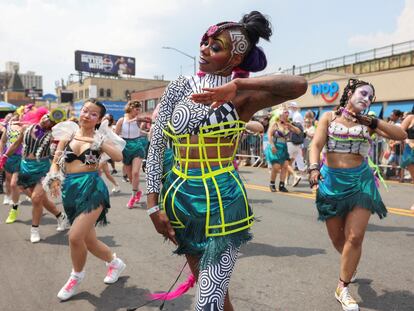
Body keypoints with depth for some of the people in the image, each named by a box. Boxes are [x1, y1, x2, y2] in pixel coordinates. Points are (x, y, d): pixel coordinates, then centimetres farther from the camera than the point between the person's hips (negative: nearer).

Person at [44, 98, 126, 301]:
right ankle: (115, 262, 39)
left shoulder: (100, 137, -2)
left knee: (75, 237, -14)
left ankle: (77, 276, 16)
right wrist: (53, 179, -8)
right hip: (71, 190, 5)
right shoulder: (68, 134, 8)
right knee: (88, 240, 12)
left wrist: (96, 141, -24)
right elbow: (56, 162, 10)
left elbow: (119, 157, -19)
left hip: (92, 189, -5)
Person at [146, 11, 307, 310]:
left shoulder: (242, 96, -5)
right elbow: (156, 146, 4)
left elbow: (299, 84, -23)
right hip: (179, 196, 4)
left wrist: (235, 86, -28)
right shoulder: (180, 87, 4)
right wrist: (154, 205, 0)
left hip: (221, 201, -4)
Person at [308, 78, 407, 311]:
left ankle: (343, 288, 8)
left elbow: (401, 135, 1)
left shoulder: (368, 123, 7)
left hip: (360, 181, 0)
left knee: (355, 237, -9)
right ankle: (350, 265, 44)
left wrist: (374, 122, -10)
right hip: (331, 181, 0)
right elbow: (317, 145, -7)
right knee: (337, 238, 10)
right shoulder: (329, 117, 4)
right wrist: (314, 168, -25)